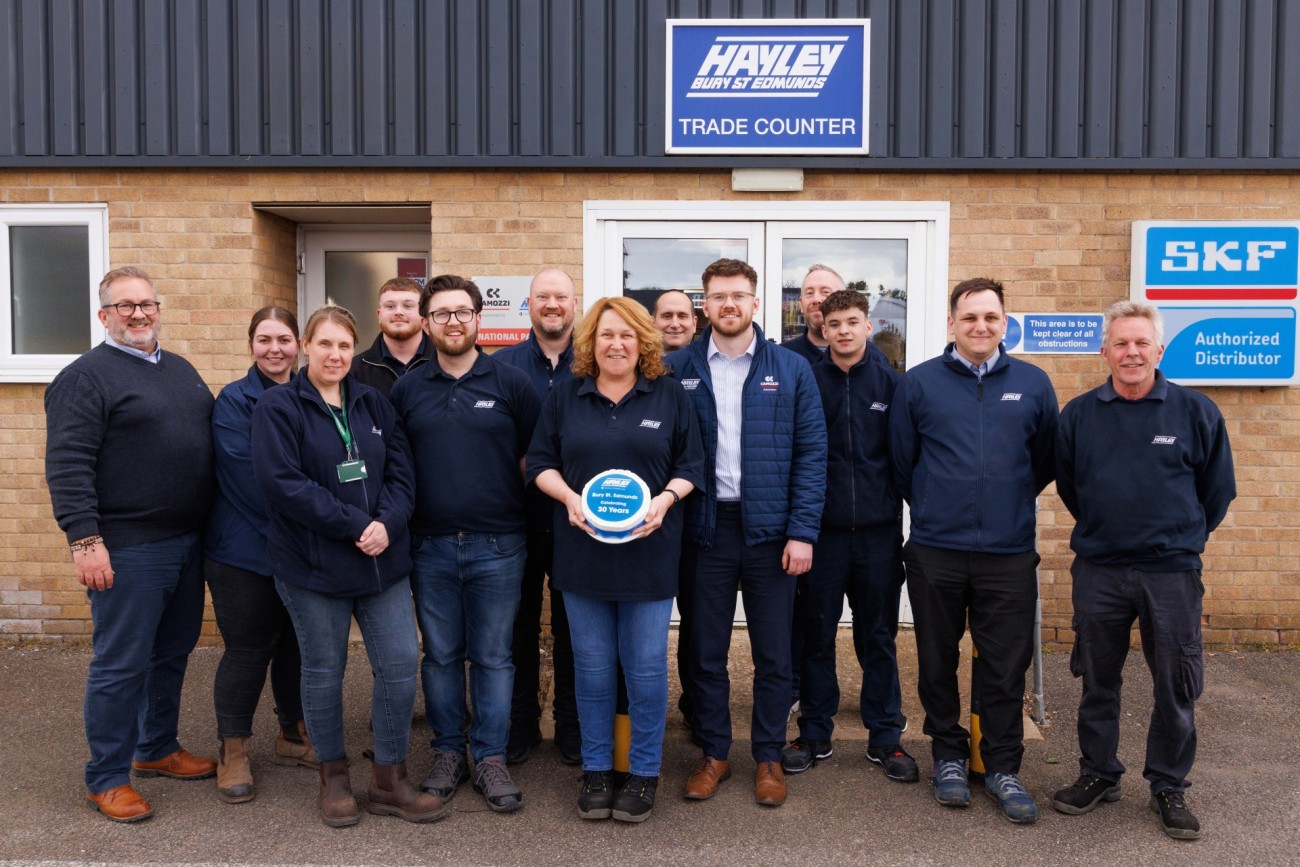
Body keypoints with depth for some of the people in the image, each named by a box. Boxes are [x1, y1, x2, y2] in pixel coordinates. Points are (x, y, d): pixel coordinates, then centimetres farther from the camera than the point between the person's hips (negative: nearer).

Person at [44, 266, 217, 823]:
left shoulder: (181, 370, 14)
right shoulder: (87, 376, -9)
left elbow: (209, 440, 23)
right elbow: (67, 465, -15)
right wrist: (85, 540, -21)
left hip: (187, 543, 7)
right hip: (128, 551, -7)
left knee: (173, 654, 17)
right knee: (121, 665, 1)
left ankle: (157, 749, 34)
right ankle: (106, 779, 15)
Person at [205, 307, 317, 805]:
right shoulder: (234, 402, -6)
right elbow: (246, 474, -17)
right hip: (245, 551, -5)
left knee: (297, 645, 13)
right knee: (248, 649, 1)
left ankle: (293, 736, 30)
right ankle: (233, 752, 17)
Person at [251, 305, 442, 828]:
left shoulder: (374, 405, 10)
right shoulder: (278, 408, -4)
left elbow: (401, 472, 6)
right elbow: (281, 482, -15)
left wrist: (387, 524, -14)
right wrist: (356, 525, -18)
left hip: (384, 562, 4)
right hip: (313, 566, -4)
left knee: (401, 664, 2)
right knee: (324, 672, 8)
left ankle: (390, 779, 18)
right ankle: (334, 776, 28)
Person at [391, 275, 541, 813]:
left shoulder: (511, 383, 1)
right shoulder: (406, 390, 7)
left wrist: (537, 525, -1)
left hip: (497, 546, -2)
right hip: (431, 546, 2)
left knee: (493, 657, 7)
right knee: (440, 656, 11)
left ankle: (491, 758, 19)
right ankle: (448, 753, 25)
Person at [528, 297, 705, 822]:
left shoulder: (669, 396, 3)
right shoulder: (566, 397, 7)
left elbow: (692, 464, 4)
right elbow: (540, 462, 7)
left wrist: (665, 499, -13)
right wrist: (569, 497, -11)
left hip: (648, 552, -1)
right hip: (583, 551, 1)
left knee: (646, 667, 4)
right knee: (593, 666, 9)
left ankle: (644, 771, 20)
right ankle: (595, 769, 24)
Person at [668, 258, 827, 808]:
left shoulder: (791, 370, 1)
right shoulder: (678, 370, 2)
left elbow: (811, 453, -2)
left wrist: (802, 531, -8)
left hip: (770, 530, 0)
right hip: (704, 529, 1)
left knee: (773, 653, 9)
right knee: (706, 651, 11)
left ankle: (769, 757, 25)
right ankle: (713, 753, 27)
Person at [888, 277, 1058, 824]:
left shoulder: (1033, 384, 4)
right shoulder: (918, 384, 0)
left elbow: (1046, 462, 14)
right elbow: (902, 462, 8)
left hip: (1010, 553, 1)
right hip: (935, 552, 0)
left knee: (1006, 666, 6)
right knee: (937, 661, 11)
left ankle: (1002, 767, 22)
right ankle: (948, 756, 28)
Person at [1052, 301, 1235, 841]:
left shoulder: (1196, 412, -4)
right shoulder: (1079, 415, 0)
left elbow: (1217, 489, 7)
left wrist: (1185, 536, 11)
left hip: (1172, 572, -1)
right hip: (1098, 571, 1)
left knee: (1176, 687, 6)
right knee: (1098, 681, 12)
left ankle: (1169, 787, 23)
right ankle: (1098, 775, 28)